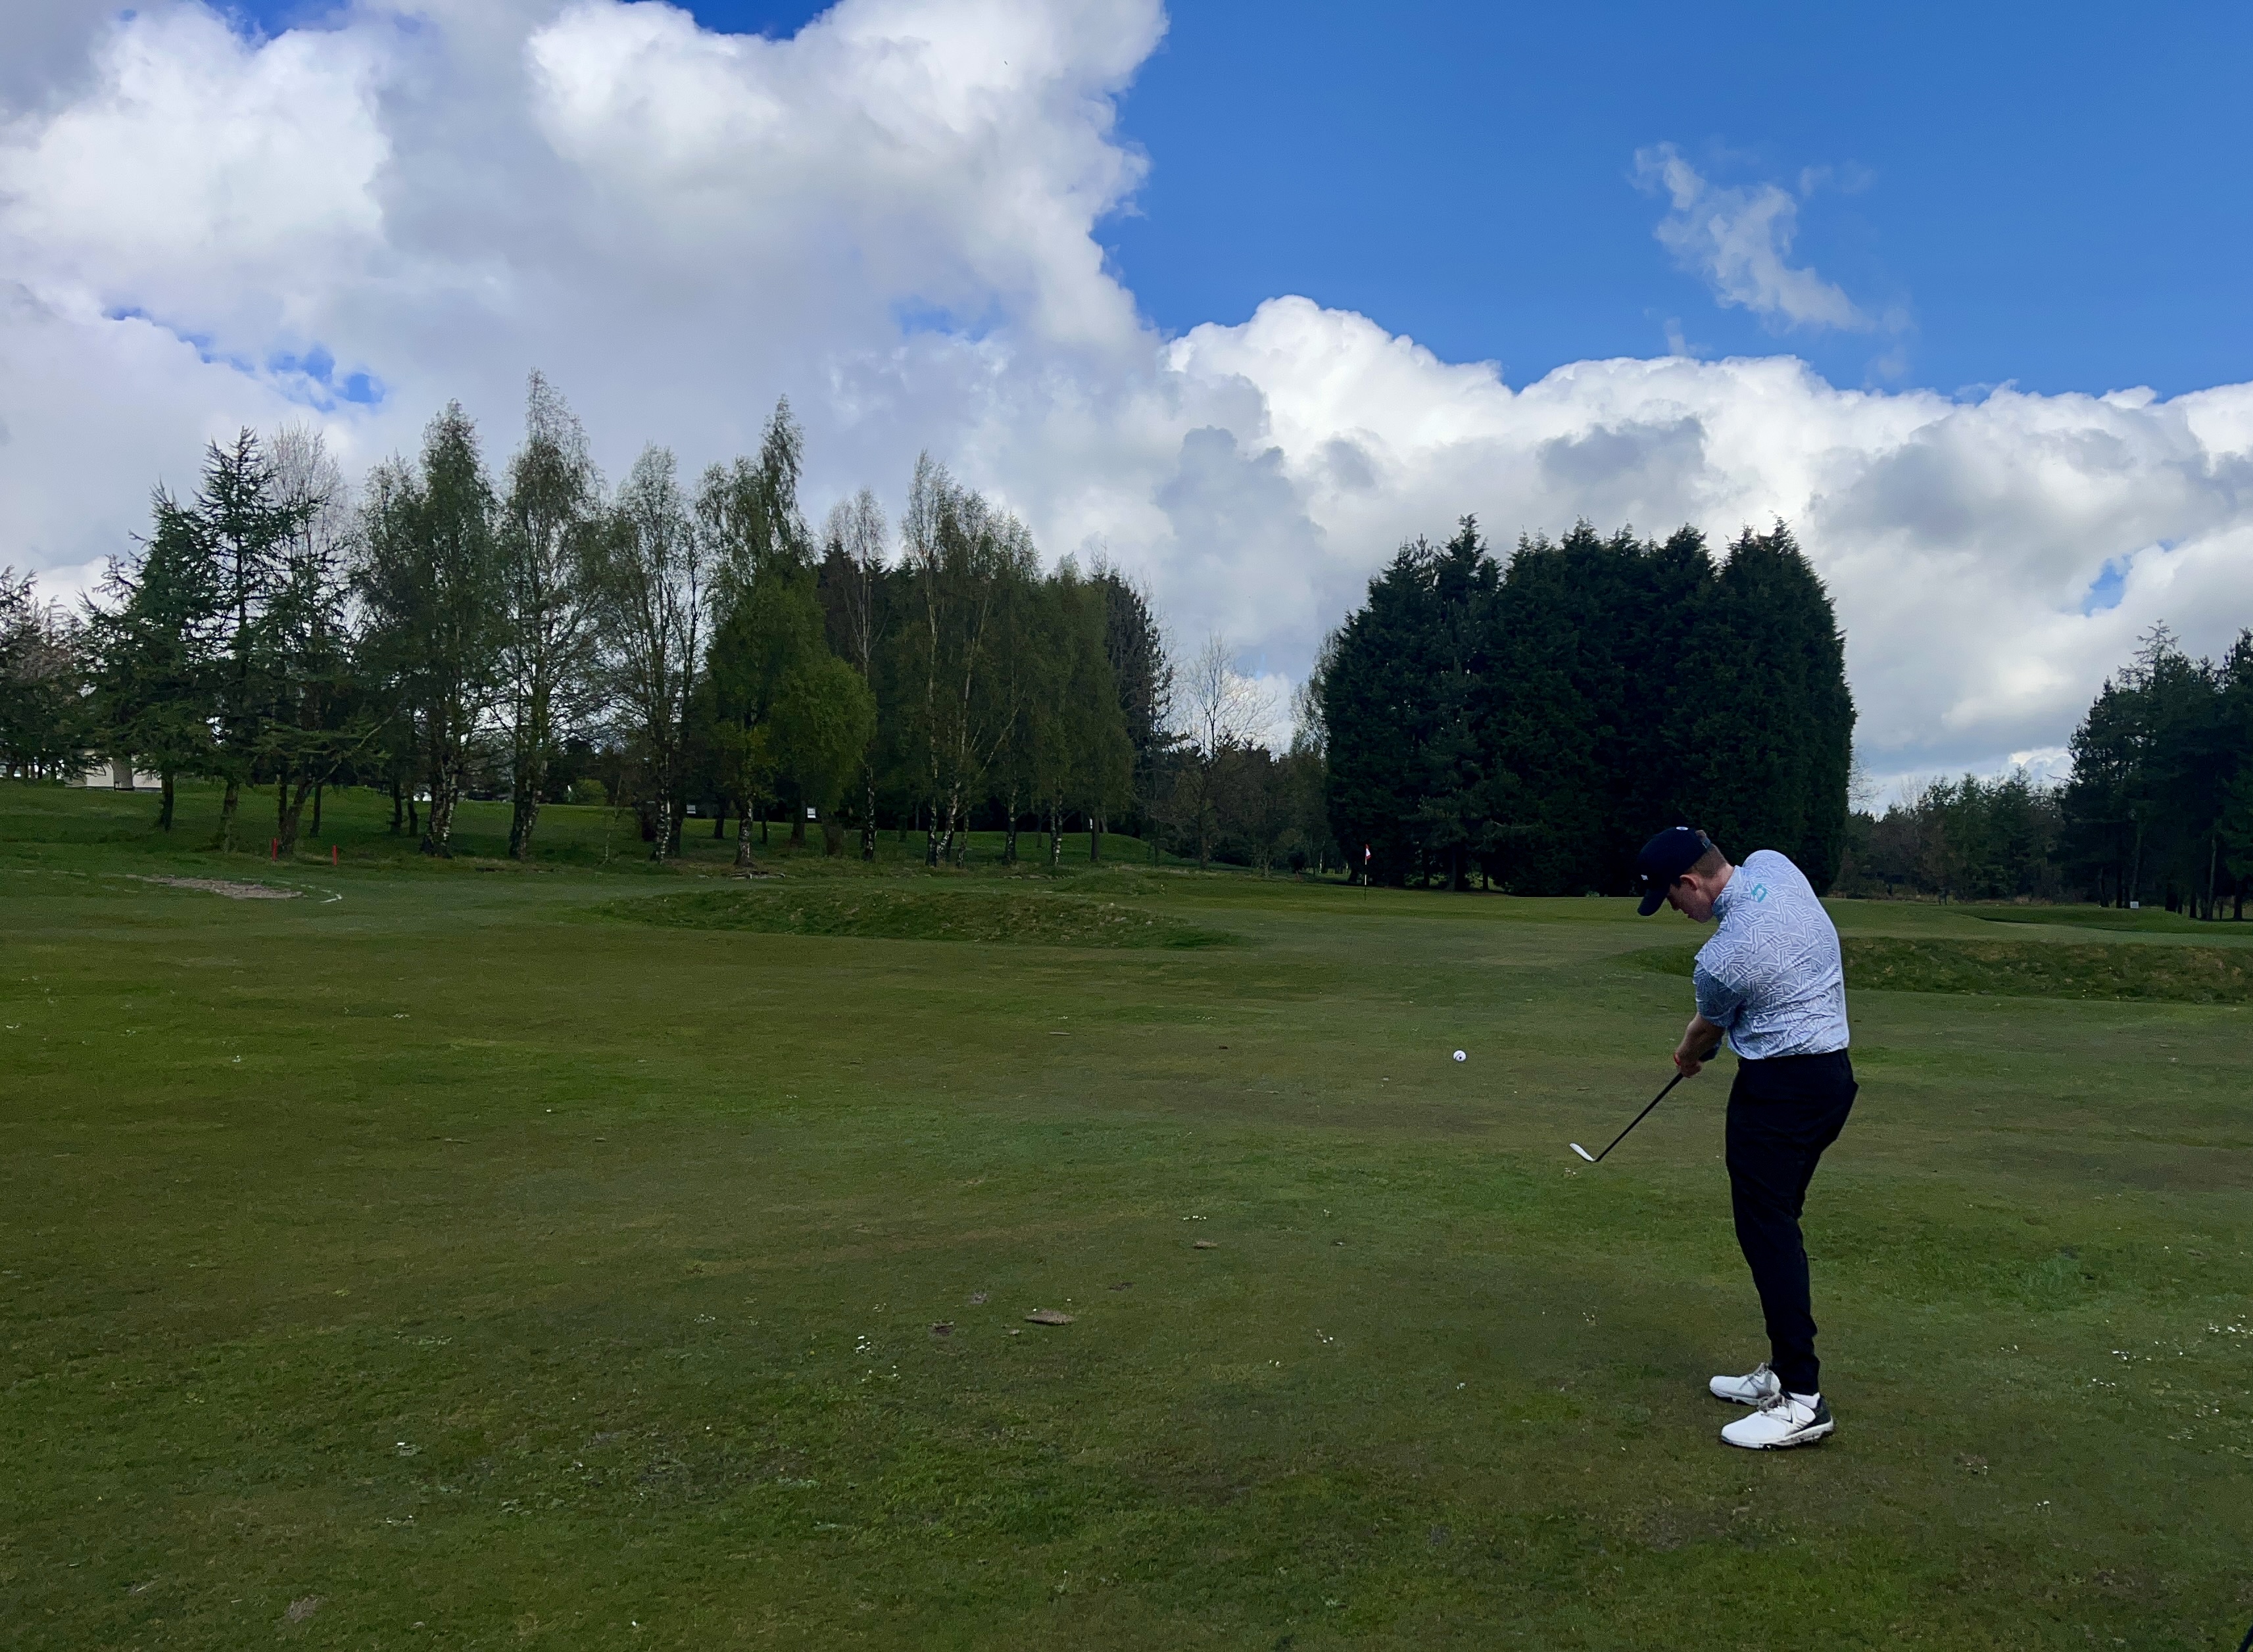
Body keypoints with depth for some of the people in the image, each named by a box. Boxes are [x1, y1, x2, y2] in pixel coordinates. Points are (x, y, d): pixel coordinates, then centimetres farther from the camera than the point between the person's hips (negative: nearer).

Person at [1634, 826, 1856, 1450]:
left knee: (1766, 1230, -6)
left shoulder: (1721, 961, -22)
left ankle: (1801, 1398, -6)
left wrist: (1690, 1054, 25)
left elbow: (1708, 1030, 2)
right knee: (1774, 1224, 14)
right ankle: (1783, 1369, 20)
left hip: (1780, 1088, -9)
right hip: (1832, 1074, 9)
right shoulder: (1772, 865, -1)